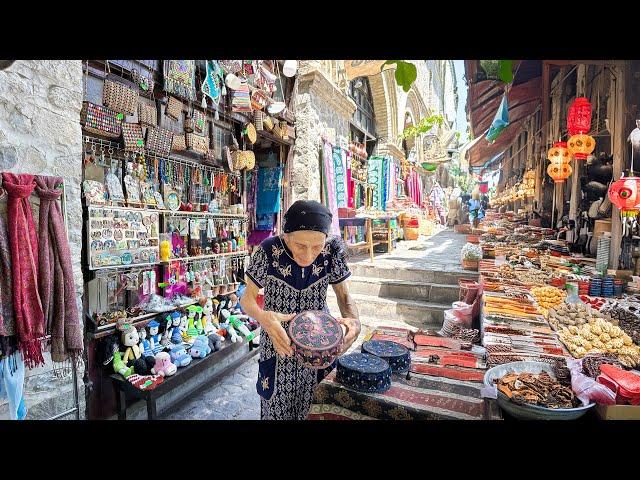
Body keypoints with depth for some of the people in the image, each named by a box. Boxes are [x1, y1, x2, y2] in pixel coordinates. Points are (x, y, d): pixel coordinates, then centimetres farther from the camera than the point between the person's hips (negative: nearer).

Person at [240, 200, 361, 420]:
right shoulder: (269, 251, -21)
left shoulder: (333, 250, -16)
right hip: (278, 342, -1)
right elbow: (247, 298, -12)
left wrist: (354, 320, -29)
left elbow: (344, 295, -6)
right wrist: (263, 317, -35)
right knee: (277, 406, 17)